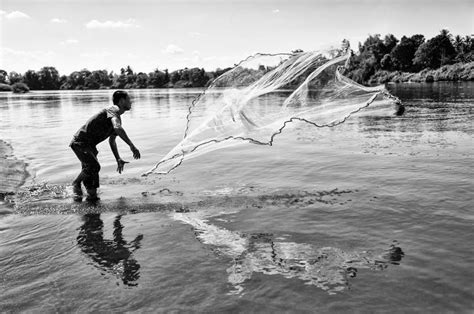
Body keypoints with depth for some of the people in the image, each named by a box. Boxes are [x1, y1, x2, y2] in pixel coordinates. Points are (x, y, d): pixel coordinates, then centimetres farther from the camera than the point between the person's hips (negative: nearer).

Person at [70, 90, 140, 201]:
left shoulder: (118, 118, 14)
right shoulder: (113, 109, -16)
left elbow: (112, 141, 24)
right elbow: (117, 128, -36)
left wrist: (118, 159, 20)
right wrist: (132, 146, -37)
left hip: (89, 145, 10)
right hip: (80, 142, -10)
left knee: (92, 167, 5)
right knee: (94, 166, -21)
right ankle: (76, 184, 3)